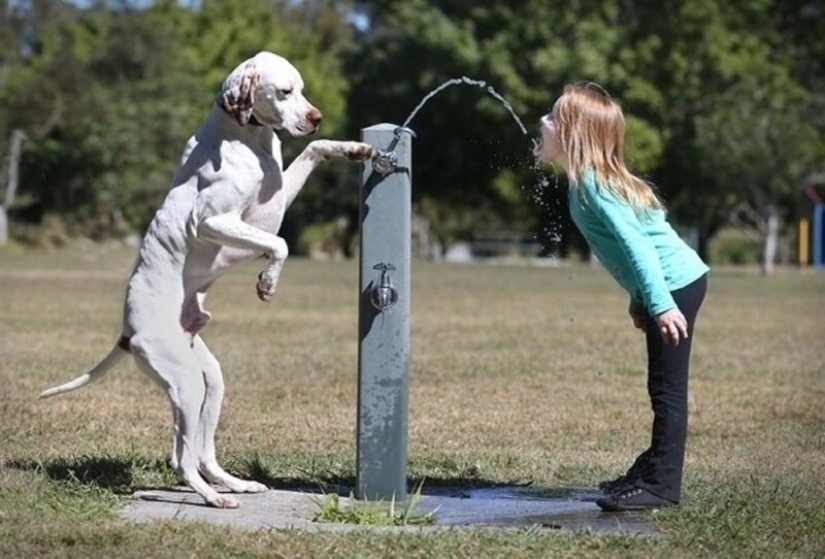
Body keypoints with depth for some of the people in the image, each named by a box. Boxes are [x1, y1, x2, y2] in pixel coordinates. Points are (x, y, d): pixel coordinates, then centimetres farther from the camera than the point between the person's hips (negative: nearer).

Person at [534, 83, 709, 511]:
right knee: (663, 388, 17)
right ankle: (653, 470, 27)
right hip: (671, 286, 10)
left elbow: (637, 244, -24)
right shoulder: (586, 180, 11)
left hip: (676, 286, -10)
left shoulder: (593, 183, -17)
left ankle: (661, 486, -3)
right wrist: (639, 301, 18)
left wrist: (660, 305, -27)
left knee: (667, 388, -6)